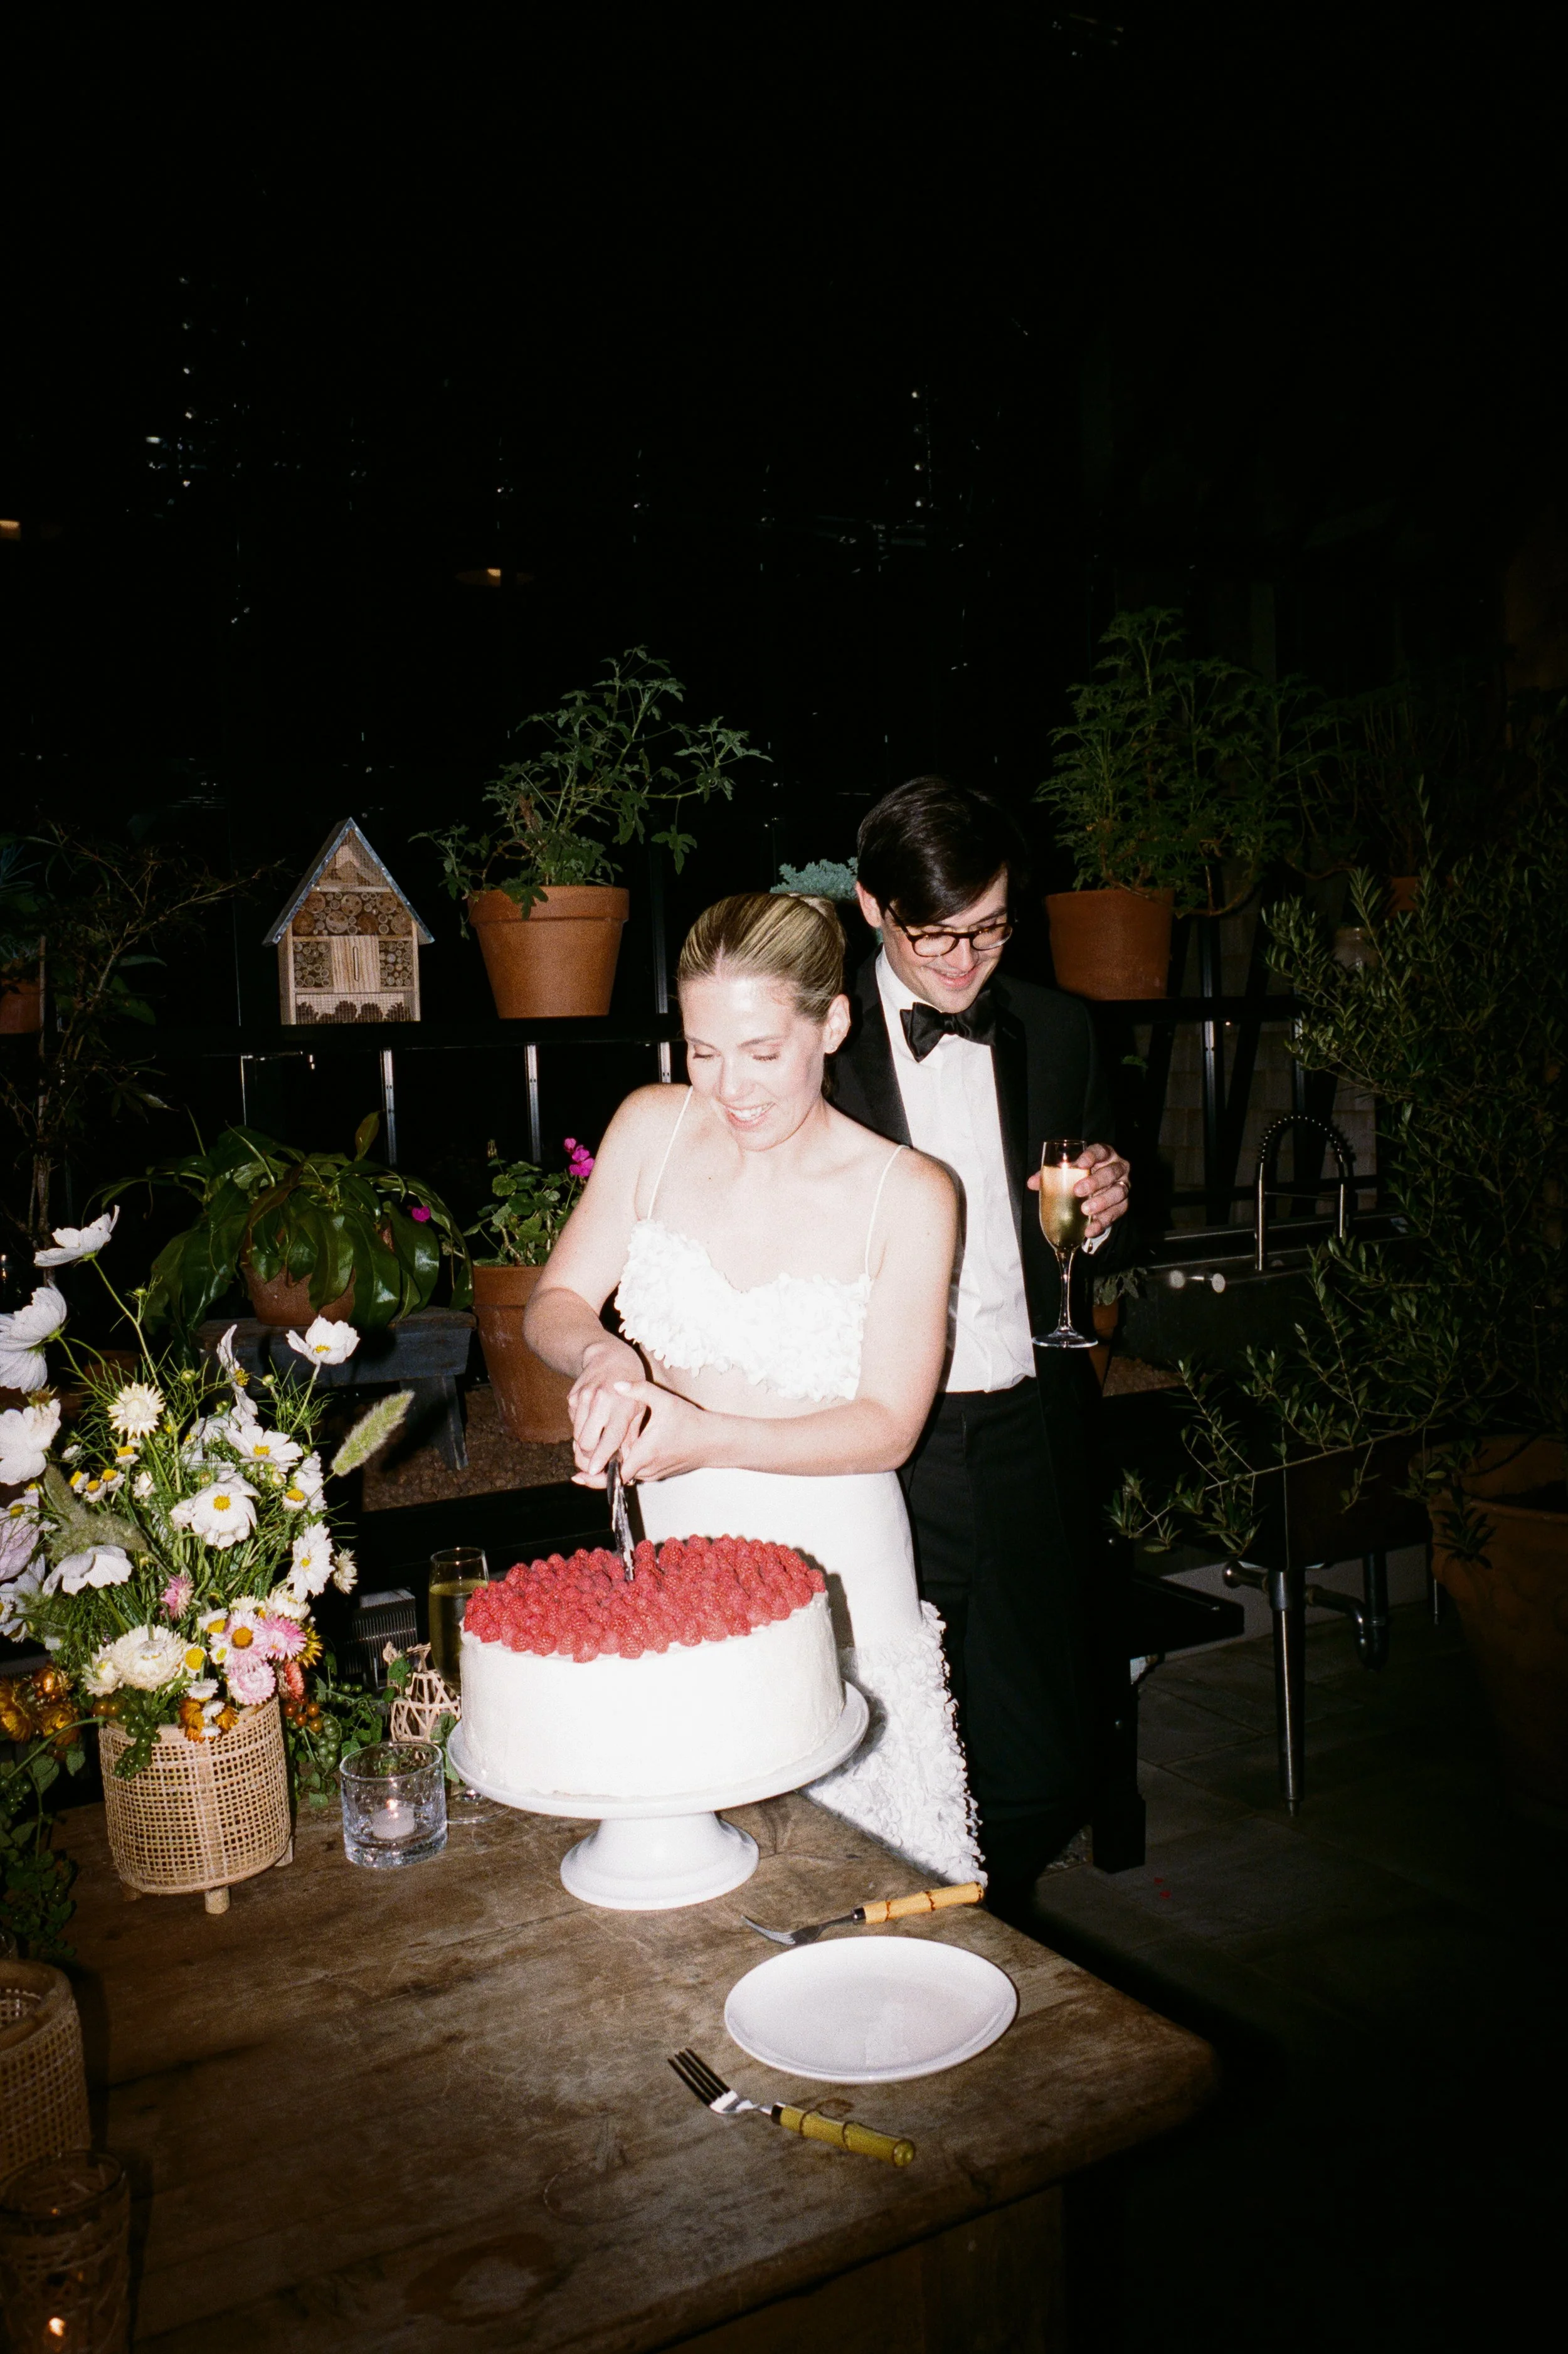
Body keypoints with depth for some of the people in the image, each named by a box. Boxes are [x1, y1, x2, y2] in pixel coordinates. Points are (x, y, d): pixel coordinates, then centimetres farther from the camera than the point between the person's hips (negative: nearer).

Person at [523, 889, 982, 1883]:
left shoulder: (908, 1195, -12)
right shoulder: (653, 1129, -4)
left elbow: (888, 1425, -10)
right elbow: (555, 1306, 4)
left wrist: (712, 1439, -23)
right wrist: (601, 1354, -19)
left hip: (831, 1563, -2)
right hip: (671, 1546, 3)